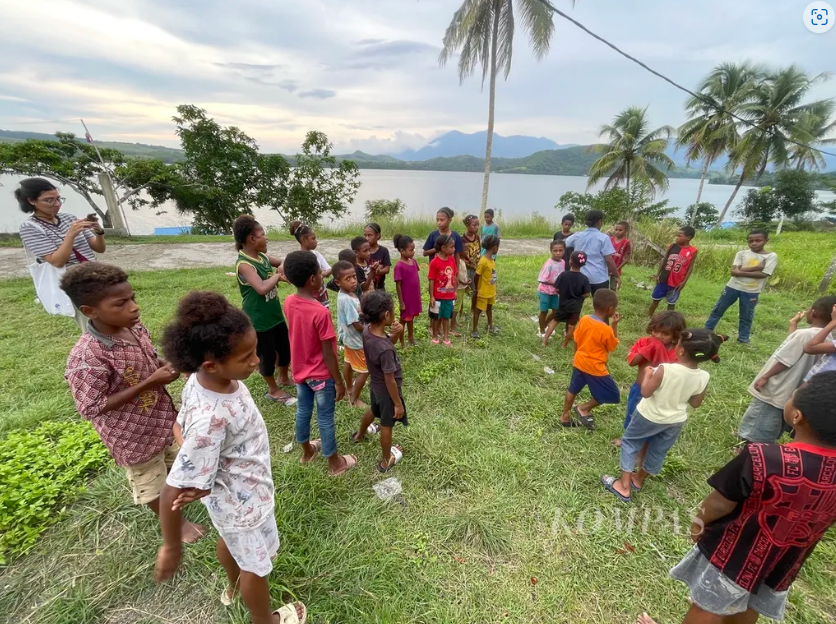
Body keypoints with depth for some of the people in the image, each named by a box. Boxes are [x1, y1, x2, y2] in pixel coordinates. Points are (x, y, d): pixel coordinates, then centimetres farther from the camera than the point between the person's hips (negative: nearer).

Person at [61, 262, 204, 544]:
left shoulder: (136, 328, -10)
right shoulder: (87, 357, -31)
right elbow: (92, 408, -25)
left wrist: (168, 365, -15)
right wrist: (150, 383, -31)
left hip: (162, 417, 6)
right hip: (135, 435, -6)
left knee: (174, 465, 30)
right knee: (152, 483, 20)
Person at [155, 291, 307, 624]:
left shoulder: (204, 378, -19)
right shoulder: (209, 420, -43)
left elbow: (181, 426, -1)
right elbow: (174, 491, -31)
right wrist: (171, 547, -15)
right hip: (243, 500, -7)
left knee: (230, 539, 36)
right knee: (257, 565, 23)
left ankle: (233, 586, 68)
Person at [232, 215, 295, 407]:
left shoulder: (263, 257, 2)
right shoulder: (244, 264, -23)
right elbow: (262, 288, -38)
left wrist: (281, 269, -7)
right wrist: (278, 275, -20)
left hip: (275, 314, 8)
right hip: (259, 320, -8)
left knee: (285, 348, 21)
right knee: (267, 355, 10)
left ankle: (284, 378, 47)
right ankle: (273, 390, 31)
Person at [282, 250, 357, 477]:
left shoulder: (289, 303, -9)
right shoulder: (320, 312, -29)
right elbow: (328, 353, -23)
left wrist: (315, 295, 0)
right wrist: (339, 381, -11)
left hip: (300, 371, 7)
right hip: (321, 375, -7)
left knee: (303, 411, 24)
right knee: (325, 419, 10)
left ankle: (307, 451, 47)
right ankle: (335, 463, 30)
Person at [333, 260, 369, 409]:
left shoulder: (348, 294, -4)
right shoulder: (346, 299, -33)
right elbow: (357, 324, -28)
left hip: (349, 337, 10)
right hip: (356, 339, -10)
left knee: (349, 363, 28)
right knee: (364, 371, 5)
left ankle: (349, 388, 50)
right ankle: (354, 400, 21)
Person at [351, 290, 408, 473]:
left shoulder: (367, 331, -15)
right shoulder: (385, 349, -38)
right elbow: (390, 380, -28)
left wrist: (395, 335, -18)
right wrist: (398, 403, -14)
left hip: (375, 385, 8)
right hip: (387, 391, -8)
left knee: (374, 410, 35)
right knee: (386, 425, 15)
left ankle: (360, 434, 63)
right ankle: (386, 461, 40)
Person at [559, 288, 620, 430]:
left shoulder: (584, 319, -7)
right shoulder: (606, 330, -25)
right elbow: (613, 346, -5)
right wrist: (614, 324, -8)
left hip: (579, 362, 7)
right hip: (595, 368, -7)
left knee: (573, 390, 22)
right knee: (612, 395, 13)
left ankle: (565, 416, 35)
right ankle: (584, 409, 18)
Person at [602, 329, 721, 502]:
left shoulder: (665, 369, -31)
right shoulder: (703, 377, -15)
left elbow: (645, 392, -23)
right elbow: (695, 404, -2)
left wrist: (647, 373, -10)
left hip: (649, 416, -5)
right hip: (676, 421, 5)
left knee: (630, 442, 15)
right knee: (658, 452, 23)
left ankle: (624, 486, 17)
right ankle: (639, 480, 45)